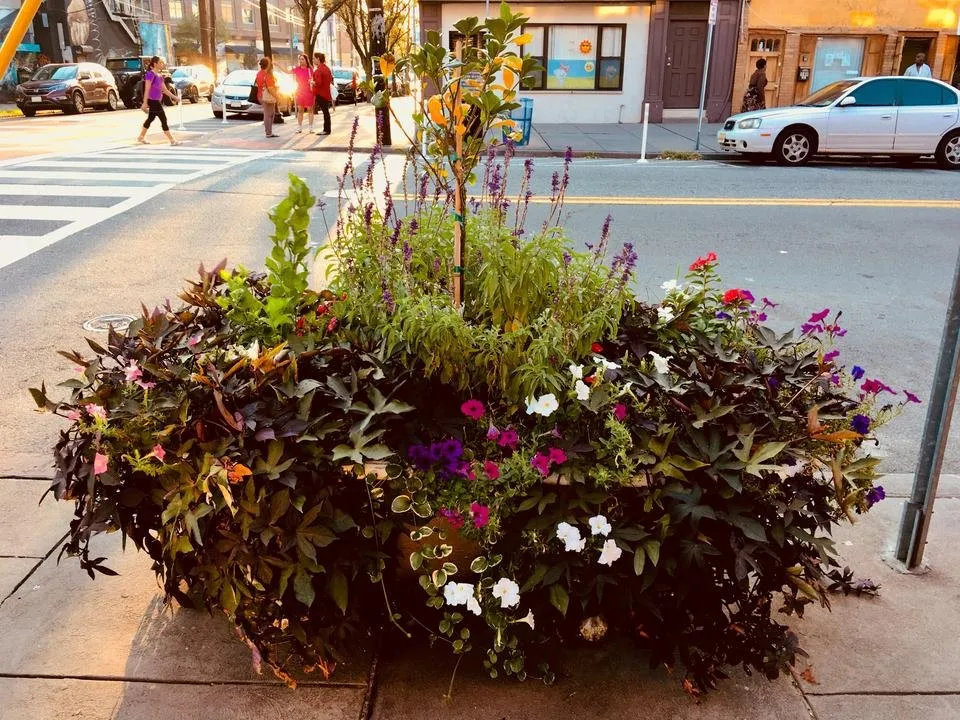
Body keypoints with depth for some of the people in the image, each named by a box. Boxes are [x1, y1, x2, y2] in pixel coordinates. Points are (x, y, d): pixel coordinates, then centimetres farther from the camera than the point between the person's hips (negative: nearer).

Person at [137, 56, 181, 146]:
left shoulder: (159, 76, 14)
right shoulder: (150, 74, -13)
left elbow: (165, 89, 19)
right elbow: (147, 89, -17)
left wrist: (174, 97, 17)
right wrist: (145, 103, -21)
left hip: (157, 101, 9)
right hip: (153, 101, -9)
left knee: (150, 119, 16)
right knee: (163, 119, -8)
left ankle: (141, 138, 26)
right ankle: (172, 140, -6)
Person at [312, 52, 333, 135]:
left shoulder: (318, 70, -16)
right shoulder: (327, 68, 12)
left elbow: (318, 83, -23)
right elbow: (331, 79, 20)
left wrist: (312, 82, -6)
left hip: (320, 94, -9)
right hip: (327, 93, 9)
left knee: (325, 111, -7)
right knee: (326, 111, 11)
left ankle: (326, 130, -5)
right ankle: (326, 129, 15)